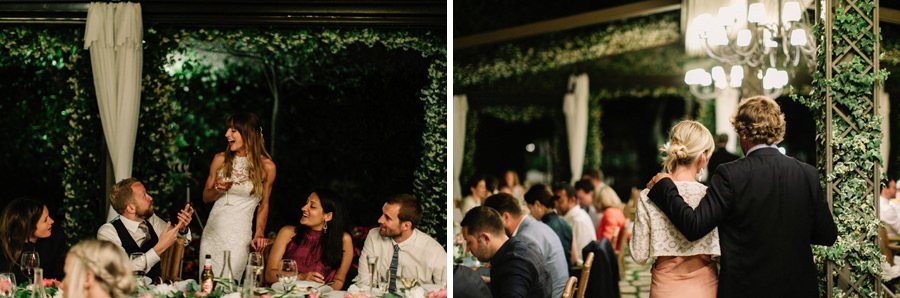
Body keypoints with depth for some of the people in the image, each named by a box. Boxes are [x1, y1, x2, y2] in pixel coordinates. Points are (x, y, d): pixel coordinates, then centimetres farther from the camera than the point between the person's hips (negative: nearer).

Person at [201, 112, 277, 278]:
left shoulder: (266, 166, -2)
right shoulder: (220, 160, 4)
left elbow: (263, 205, 9)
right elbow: (206, 197, 14)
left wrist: (259, 234, -2)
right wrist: (218, 190, -7)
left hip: (239, 236, -3)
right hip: (213, 231, 3)